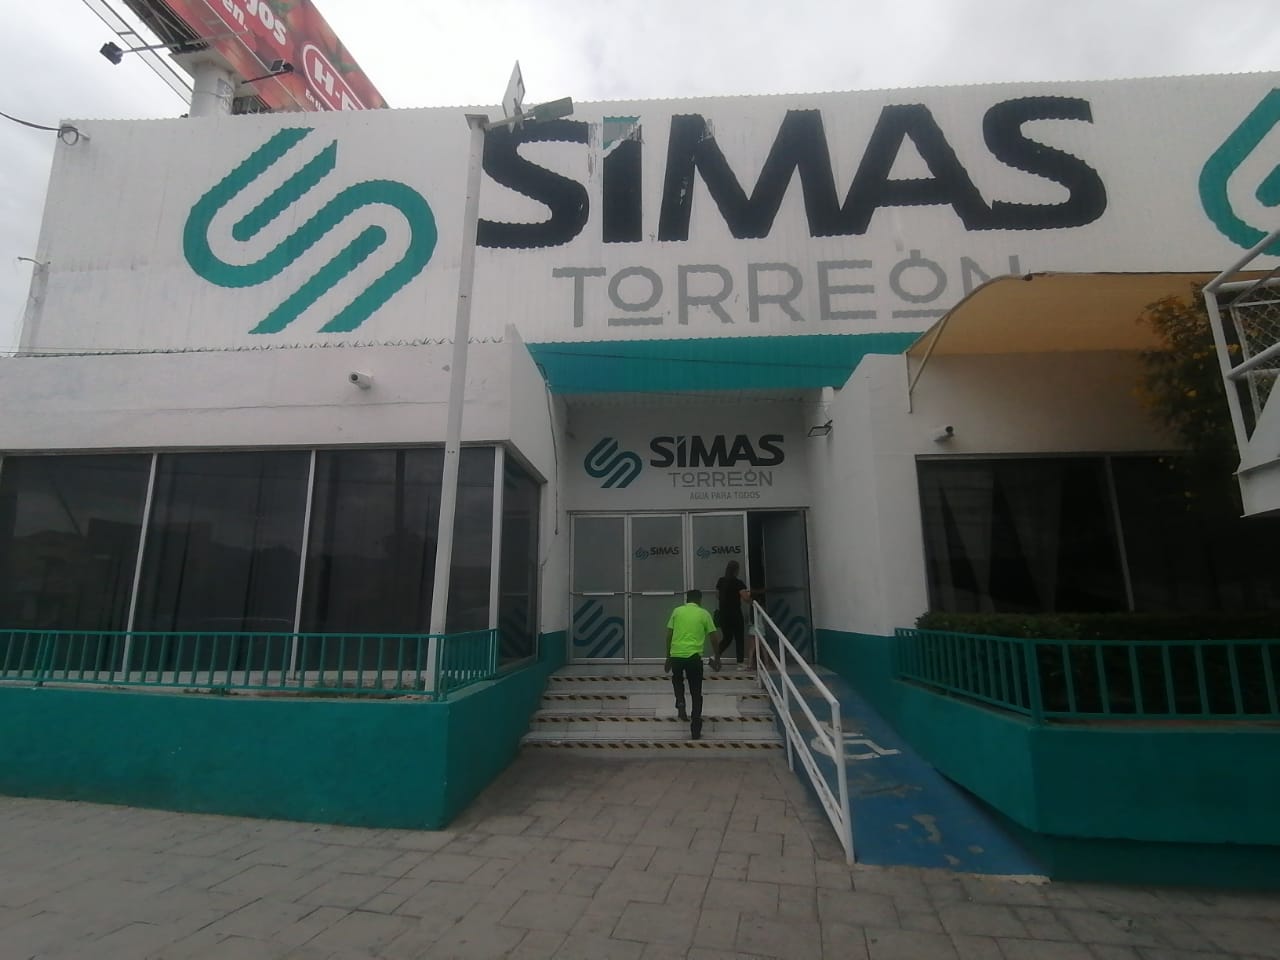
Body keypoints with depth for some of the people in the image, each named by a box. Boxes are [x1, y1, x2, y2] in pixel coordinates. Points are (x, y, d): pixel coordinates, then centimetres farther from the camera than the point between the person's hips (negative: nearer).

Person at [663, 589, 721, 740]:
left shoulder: (677, 611, 11)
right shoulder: (704, 614, 8)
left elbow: (669, 636, 9)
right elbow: (714, 638, 10)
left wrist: (668, 658, 17)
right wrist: (717, 658, 24)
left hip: (676, 655, 2)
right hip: (694, 656, -1)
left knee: (677, 680, 32)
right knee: (696, 693, 10)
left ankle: (680, 703, 8)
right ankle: (696, 731, 11)